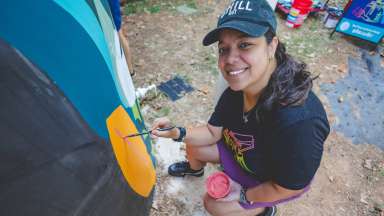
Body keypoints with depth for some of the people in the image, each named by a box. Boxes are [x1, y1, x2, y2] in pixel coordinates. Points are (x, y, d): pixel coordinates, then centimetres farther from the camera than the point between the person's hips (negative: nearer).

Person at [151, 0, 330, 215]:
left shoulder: (297, 121, -44)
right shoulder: (237, 90, -21)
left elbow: (289, 188, -27)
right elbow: (213, 132, -9)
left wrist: (244, 194, -13)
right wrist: (178, 133, -25)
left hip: (269, 180, -5)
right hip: (241, 151, 6)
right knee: (194, 147, 8)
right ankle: (195, 168, 45)